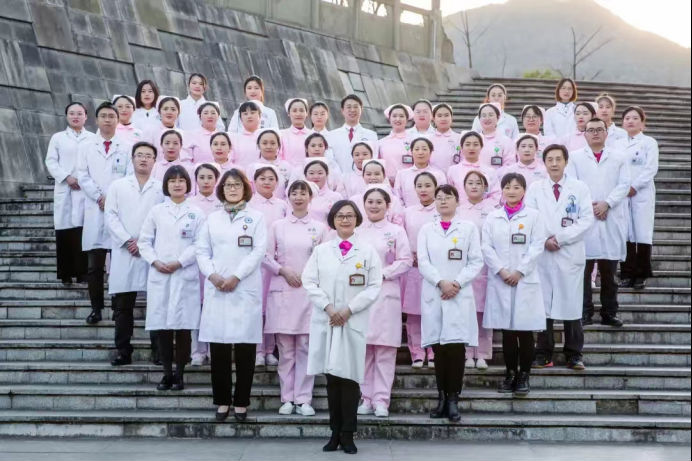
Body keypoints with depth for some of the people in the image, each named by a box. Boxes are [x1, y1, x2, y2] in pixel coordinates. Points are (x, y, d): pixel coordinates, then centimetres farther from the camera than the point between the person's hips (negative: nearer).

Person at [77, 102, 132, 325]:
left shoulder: (127, 148, 10)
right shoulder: (85, 146, 14)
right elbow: (83, 176, 5)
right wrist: (100, 198, -7)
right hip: (95, 210, 1)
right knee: (94, 265, 0)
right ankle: (96, 307, 6)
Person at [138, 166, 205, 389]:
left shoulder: (196, 213, 6)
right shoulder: (156, 211, 11)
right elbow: (144, 241, 9)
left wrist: (179, 262, -11)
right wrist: (155, 262, -6)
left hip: (185, 276, -2)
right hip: (159, 276, 2)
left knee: (183, 326, -2)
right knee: (162, 325, 1)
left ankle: (179, 374, 8)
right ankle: (167, 373, 12)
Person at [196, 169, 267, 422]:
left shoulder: (255, 217, 7)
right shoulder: (212, 218, 15)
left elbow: (259, 251, -3)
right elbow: (202, 250, 10)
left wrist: (236, 277, -11)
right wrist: (212, 275, -7)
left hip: (246, 288, -2)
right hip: (216, 288, 2)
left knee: (245, 346, -3)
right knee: (218, 345, 1)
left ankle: (241, 401, 4)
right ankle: (222, 400, 9)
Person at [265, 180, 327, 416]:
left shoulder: (319, 228, 8)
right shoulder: (277, 226, 9)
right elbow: (266, 256, 6)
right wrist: (283, 269, -9)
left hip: (309, 291, 0)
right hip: (282, 291, 0)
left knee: (305, 347, -1)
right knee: (285, 348, 2)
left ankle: (303, 399, 4)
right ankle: (287, 398, 8)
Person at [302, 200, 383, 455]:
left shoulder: (368, 251, 4)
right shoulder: (320, 250, 10)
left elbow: (374, 286, -1)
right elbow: (309, 281, 3)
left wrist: (349, 310, -11)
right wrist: (328, 308, -10)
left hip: (354, 322, -2)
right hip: (325, 321, 2)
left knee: (349, 377, -3)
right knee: (331, 378, 4)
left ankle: (347, 435, 5)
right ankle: (335, 433, 12)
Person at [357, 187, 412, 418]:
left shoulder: (396, 231, 8)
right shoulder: (355, 231, 13)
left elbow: (405, 261, 0)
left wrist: (382, 273, -9)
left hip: (386, 294, -2)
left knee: (385, 348, -4)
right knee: (363, 348, 2)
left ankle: (381, 400, -1)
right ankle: (366, 398, 10)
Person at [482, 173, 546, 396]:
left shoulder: (533, 216, 4)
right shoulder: (493, 217, 9)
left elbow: (537, 246, -3)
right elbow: (486, 247, 2)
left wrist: (519, 272, -11)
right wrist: (501, 271, -10)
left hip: (526, 281, -2)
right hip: (500, 281, 2)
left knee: (525, 331, 0)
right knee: (507, 330, 6)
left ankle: (524, 375, 9)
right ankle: (510, 373, 16)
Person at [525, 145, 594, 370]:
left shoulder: (580, 188, 6)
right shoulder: (535, 188, 9)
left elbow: (587, 220, -2)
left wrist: (560, 238, -10)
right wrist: (544, 240, -12)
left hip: (570, 253, -1)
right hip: (542, 253, 1)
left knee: (571, 304, 2)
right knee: (542, 304, 2)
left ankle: (574, 354, 11)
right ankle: (543, 354, 9)